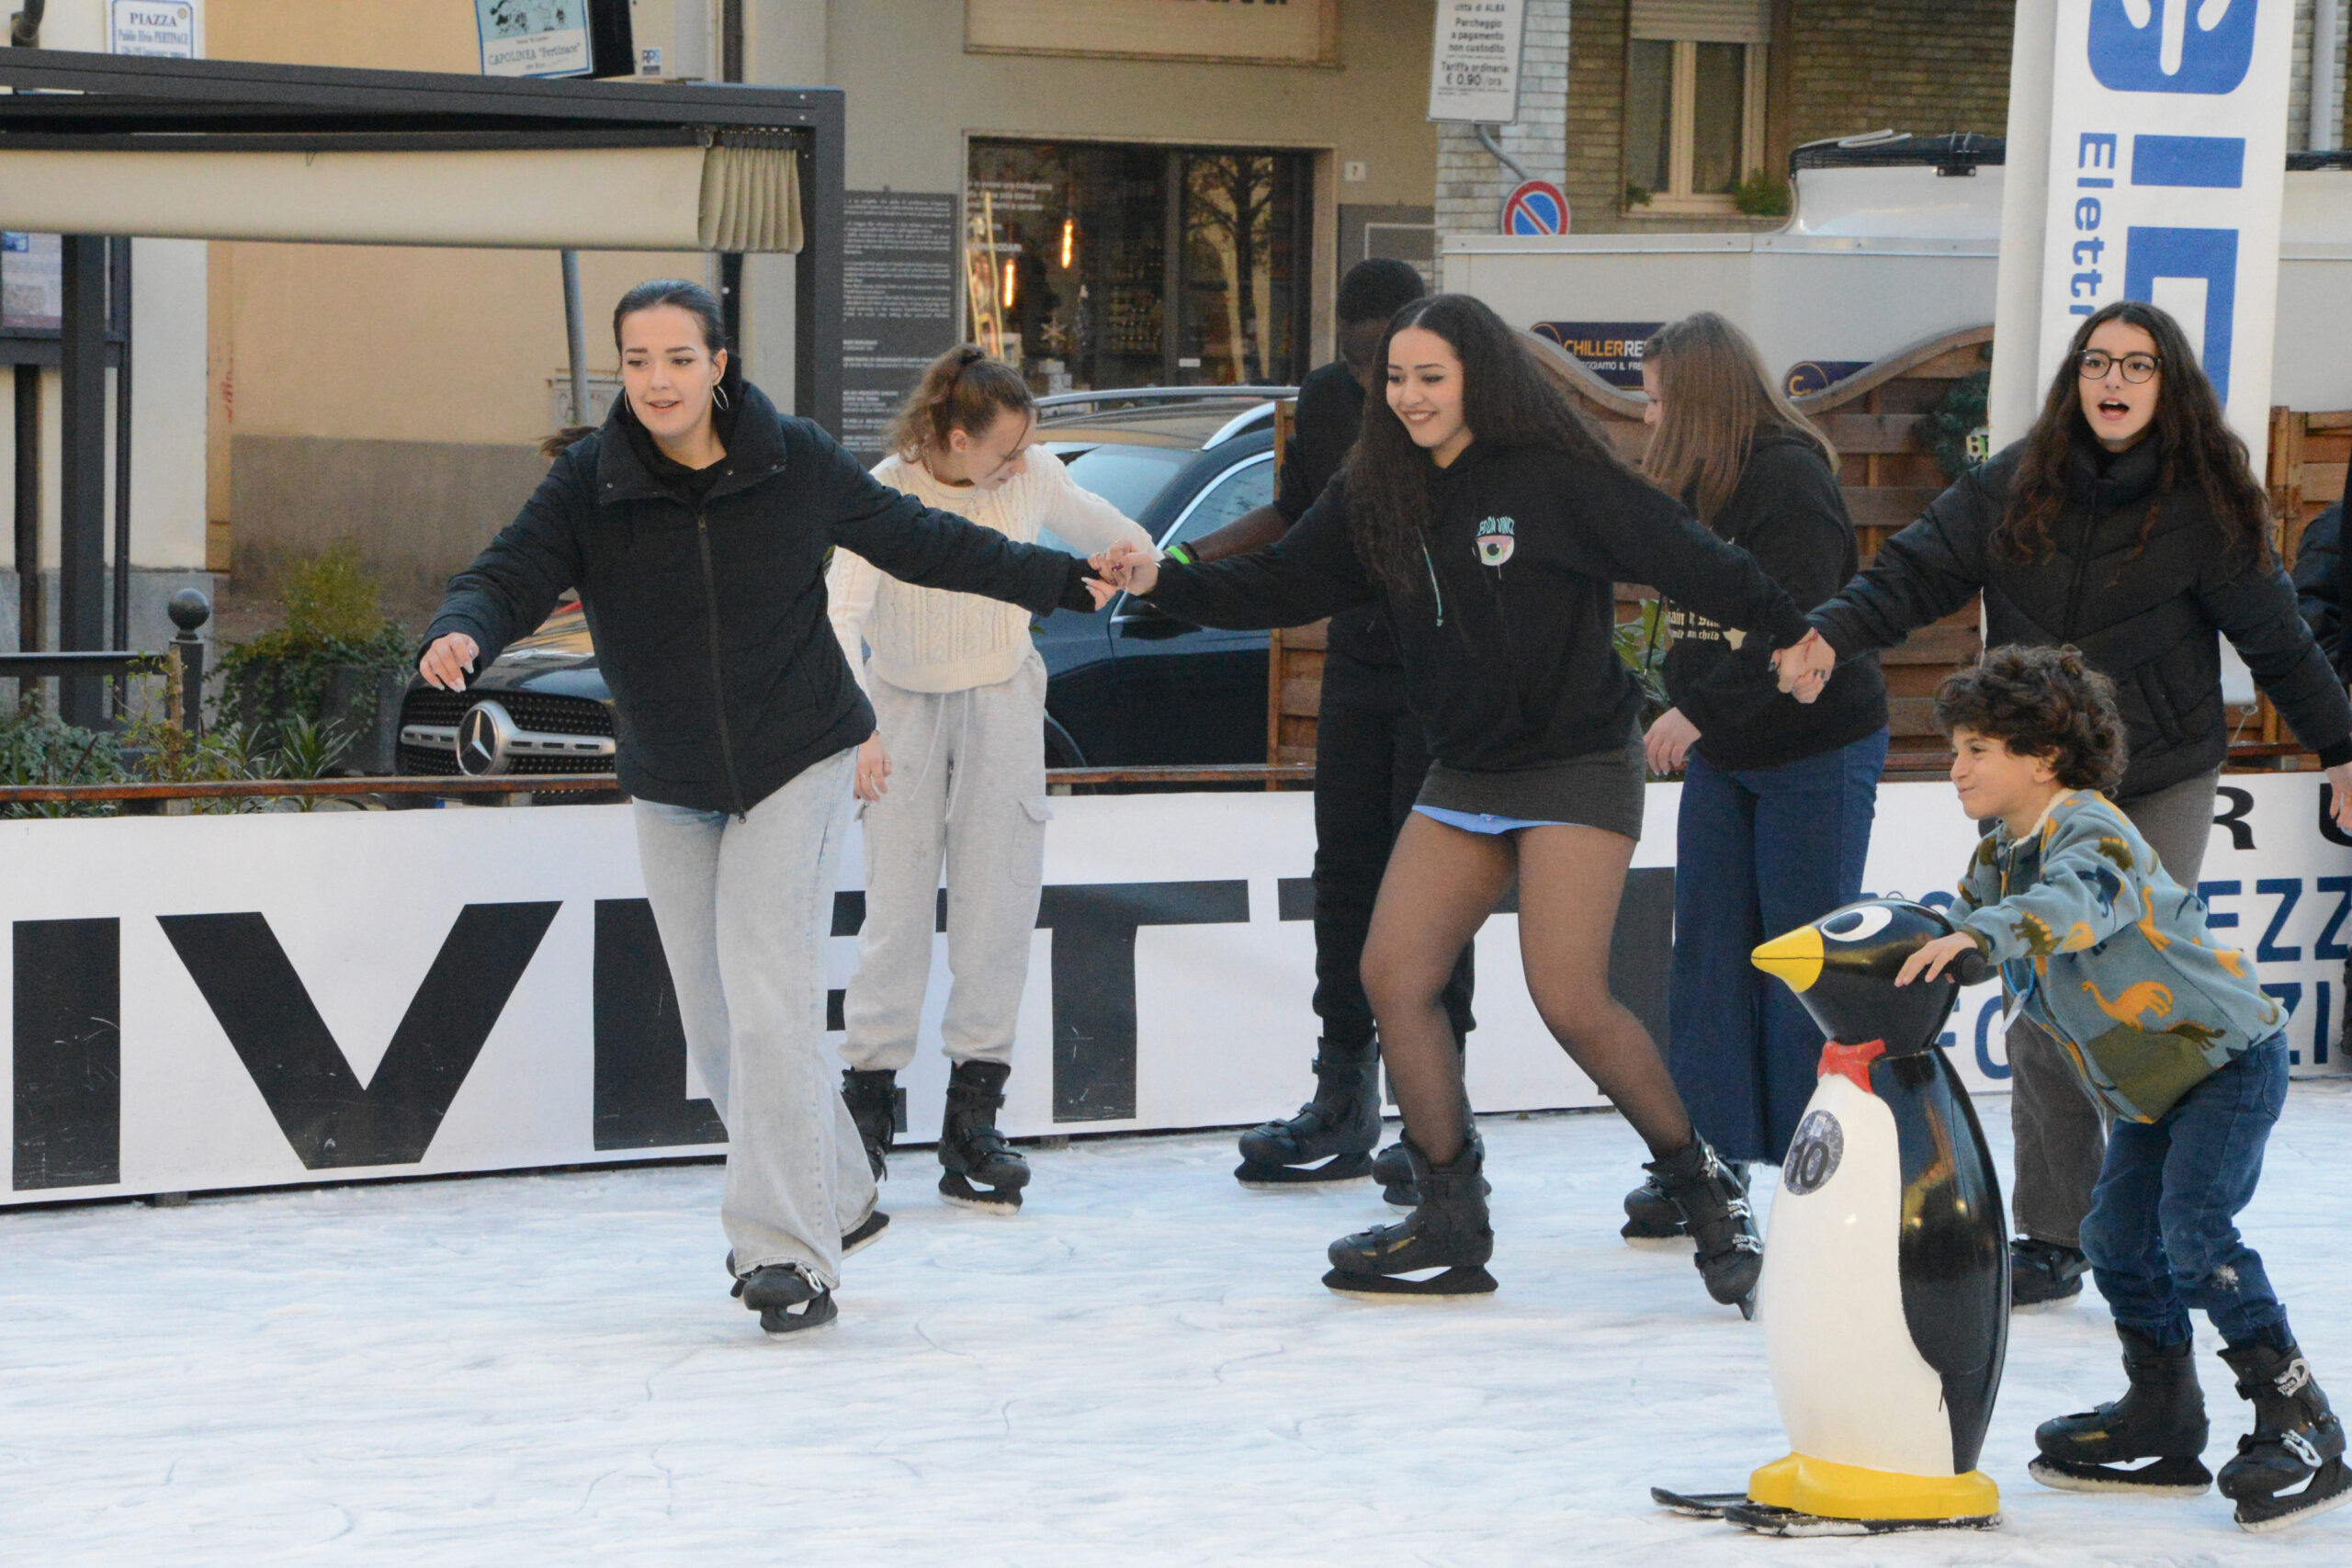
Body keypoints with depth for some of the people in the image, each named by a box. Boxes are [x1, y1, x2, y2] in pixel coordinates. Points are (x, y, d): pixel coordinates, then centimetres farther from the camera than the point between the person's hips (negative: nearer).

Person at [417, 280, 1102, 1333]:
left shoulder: (795, 464, -10)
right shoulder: (589, 484, -8)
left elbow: (915, 539, 4)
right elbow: (514, 573, -18)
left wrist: (1057, 579, 10)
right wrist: (461, 632, -42)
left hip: (796, 769, -3)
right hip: (671, 792, 3)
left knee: (767, 1002, -17)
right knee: (717, 1027, 11)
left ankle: (788, 1252, -15)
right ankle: (836, 1199, 33)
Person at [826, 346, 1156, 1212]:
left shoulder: (1035, 479, -9)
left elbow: (1111, 535, 12)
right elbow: (841, 612, -28)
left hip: (1002, 706, 2)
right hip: (904, 711, -2)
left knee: (998, 908, -4)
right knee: (897, 909, -5)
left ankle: (973, 1115, -2)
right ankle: (867, 1100, 4)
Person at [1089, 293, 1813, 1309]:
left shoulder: (1556, 478, -13)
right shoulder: (1378, 497, 5)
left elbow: (1685, 559, -11)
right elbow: (1283, 585, 6)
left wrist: (1796, 633, -14)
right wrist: (1163, 584, -6)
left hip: (1578, 769, -7)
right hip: (1464, 778, 7)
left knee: (1570, 1000, -16)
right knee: (1393, 974, -3)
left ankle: (1702, 1185, 6)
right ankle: (1450, 1227, 7)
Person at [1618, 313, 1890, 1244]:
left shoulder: (1792, 478, -18)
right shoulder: (1696, 485, 9)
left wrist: (1697, 710, -29)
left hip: (1815, 750, -8)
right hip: (1721, 751, 8)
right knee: (1707, 952, 5)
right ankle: (1704, 1159, 8)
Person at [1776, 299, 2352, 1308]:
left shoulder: (2206, 506, -5)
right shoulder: (2016, 488, 0)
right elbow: (1917, 572, -5)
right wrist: (1831, 635, -21)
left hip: (2162, 786, -2)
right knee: (2044, 1014, 0)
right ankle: (2052, 1236, 7)